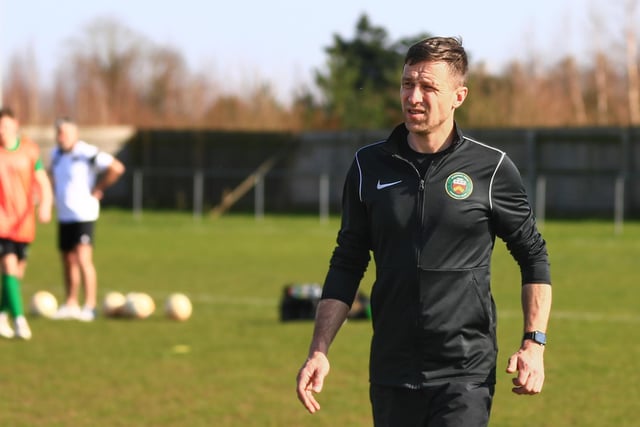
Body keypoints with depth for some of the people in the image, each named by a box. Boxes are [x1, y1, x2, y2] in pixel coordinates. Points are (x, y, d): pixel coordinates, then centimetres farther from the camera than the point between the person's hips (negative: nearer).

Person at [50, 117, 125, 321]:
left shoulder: (87, 153, -16)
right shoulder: (56, 154, 9)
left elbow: (117, 167, -20)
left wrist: (98, 190, -12)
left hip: (84, 214, -8)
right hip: (63, 215, 8)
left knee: (83, 259, -15)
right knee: (68, 261, 12)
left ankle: (90, 306, -12)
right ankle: (71, 303, 23)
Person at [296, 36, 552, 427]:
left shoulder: (492, 168, -2)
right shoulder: (369, 166, 6)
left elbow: (533, 255, 8)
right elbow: (346, 266, 13)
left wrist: (534, 344, -2)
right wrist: (319, 351, 5)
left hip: (466, 375, -3)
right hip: (391, 374, 3)